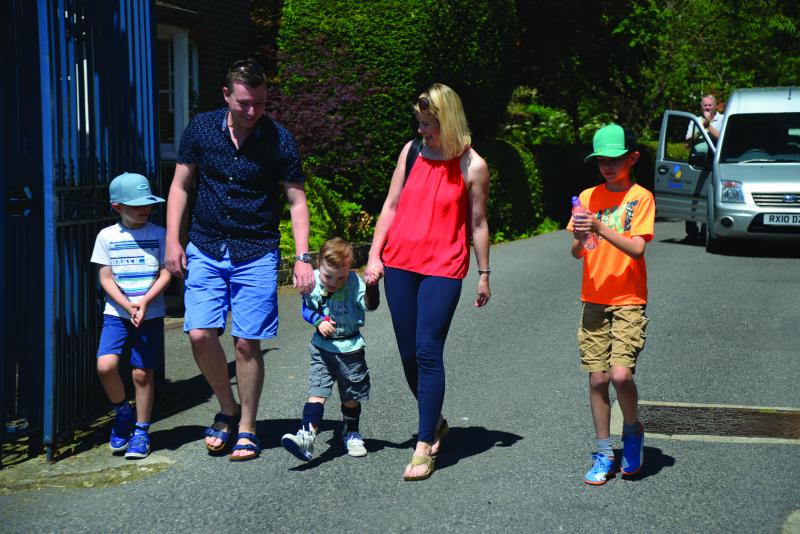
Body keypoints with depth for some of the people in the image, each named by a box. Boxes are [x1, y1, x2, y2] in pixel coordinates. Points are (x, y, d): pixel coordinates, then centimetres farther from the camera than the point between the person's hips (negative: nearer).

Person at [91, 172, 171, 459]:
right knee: (105, 365, -16)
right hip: (116, 312, 0)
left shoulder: (158, 234, 2)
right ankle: (123, 412, 11)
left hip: (151, 314, 0)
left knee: (142, 372, 0)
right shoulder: (107, 236, 2)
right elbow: (106, 278, -1)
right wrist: (128, 306, -14)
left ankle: (141, 431, 16)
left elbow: (165, 273, -2)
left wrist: (144, 302, -16)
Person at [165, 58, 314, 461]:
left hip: (257, 255, -2)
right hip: (206, 250, 2)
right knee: (200, 335, -8)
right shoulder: (201, 129, 0)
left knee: (247, 343, -2)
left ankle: (246, 428, 14)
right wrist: (173, 241, 1)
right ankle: (227, 408, 16)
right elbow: (180, 186, 8)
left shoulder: (279, 140, -5)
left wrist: (302, 257, -11)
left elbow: (297, 201, -2)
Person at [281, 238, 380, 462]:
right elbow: (306, 309, 4)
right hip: (322, 348, 1)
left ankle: (351, 434, 35)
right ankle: (306, 437, -22)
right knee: (317, 393, -12)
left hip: (350, 349, -1)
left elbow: (370, 304, -27)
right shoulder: (313, 281, -8)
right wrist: (319, 321, -15)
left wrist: (372, 284, -44)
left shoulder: (354, 283, -14)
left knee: (351, 396, 14)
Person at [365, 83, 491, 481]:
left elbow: (478, 224, 3)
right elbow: (391, 206, 11)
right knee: (409, 355, 9)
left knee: (428, 353, -11)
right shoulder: (412, 151, 7)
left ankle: (425, 446, -4)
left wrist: (483, 275, 6)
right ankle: (435, 422, 31)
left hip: (443, 268, -4)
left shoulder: (472, 166, -3)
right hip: (399, 264, 5)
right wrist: (374, 255, 4)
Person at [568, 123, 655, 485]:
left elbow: (636, 249, -14)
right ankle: (604, 454, 14)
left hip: (628, 301, -4)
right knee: (598, 378, 3)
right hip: (594, 300, 4)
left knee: (621, 374, -17)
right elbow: (576, 253, 4)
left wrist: (600, 228, -25)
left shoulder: (641, 197, -3)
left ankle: (632, 431, 12)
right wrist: (580, 237, -18)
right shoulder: (589, 196, 8)